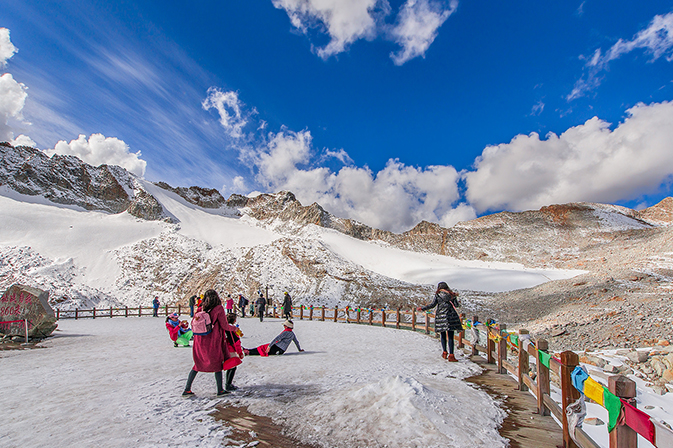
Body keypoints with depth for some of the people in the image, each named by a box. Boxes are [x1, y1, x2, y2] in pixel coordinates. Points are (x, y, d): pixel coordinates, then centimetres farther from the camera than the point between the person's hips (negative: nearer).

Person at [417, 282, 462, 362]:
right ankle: (451, 355, -4)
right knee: (450, 336, 0)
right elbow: (457, 305, 6)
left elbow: (432, 305, -1)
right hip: (451, 315, 1)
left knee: (443, 335, 15)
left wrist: (422, 308, 8)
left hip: (441, 315, -1)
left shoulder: (438, 295, 4)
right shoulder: (452, 294, 10)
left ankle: (445, 352, 13)